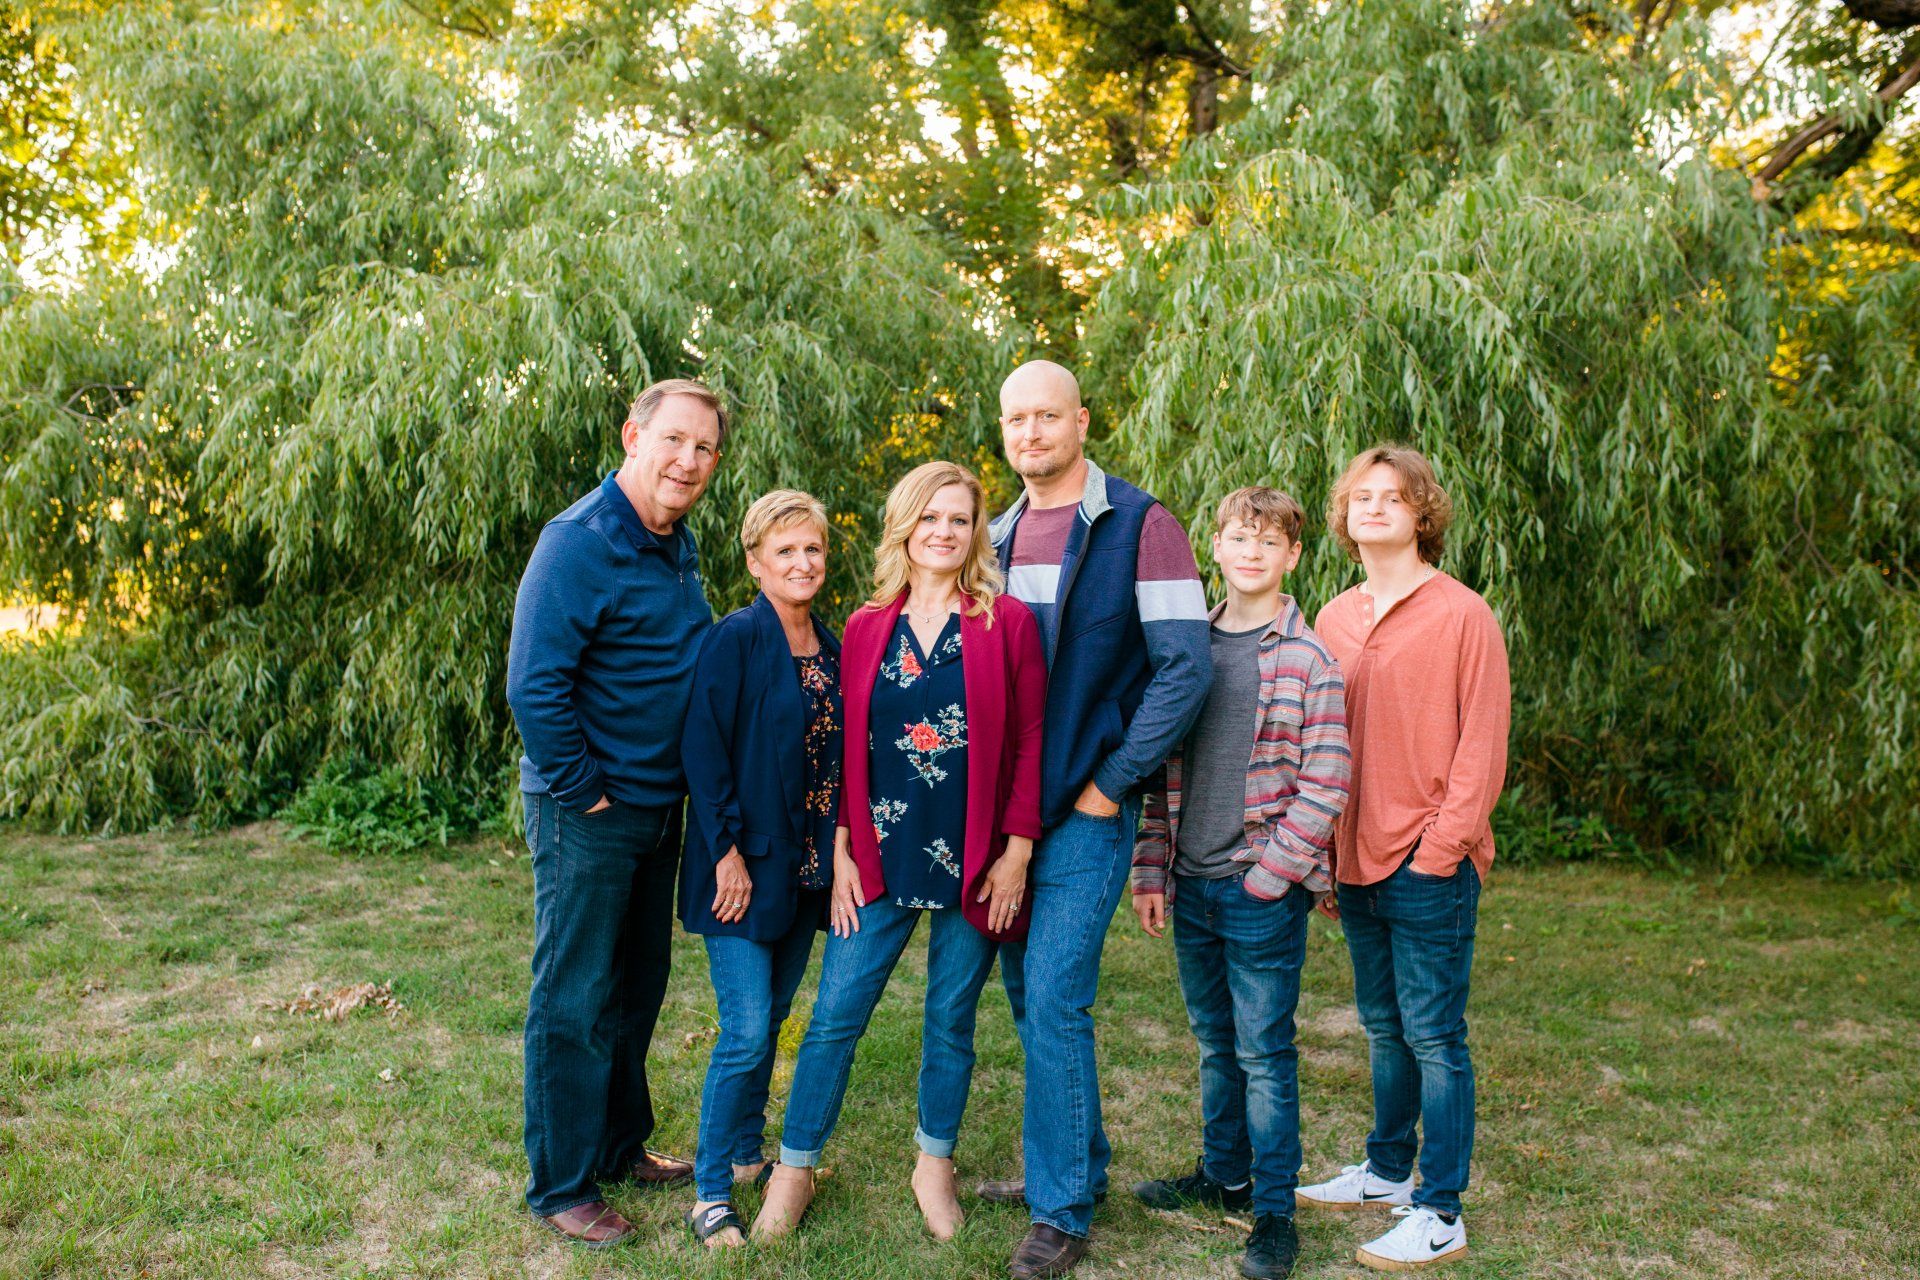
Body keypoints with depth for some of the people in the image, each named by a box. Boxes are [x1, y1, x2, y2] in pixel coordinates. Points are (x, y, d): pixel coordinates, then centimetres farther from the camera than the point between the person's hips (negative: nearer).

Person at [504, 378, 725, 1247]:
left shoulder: (679, 547, 9)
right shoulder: (579, 544, -17)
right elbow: (534, 687, -23)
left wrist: (680, 786, 14)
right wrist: (583, 793, -18)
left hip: (658, 808, 8)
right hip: (588, 815, -8)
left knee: (637, 989, 19)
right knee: (573, 1003, 4)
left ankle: (621, 1144, 36)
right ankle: (560, 1187, 18)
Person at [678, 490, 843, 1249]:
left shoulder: (833, 650, 9)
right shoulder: (736, 640, -12)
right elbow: (703, 751, -15)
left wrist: (834, 853, 10)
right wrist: (729, 851, -17)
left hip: (805, 871, 7)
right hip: (743, 870, -6)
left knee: (771, 1021, 16)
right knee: (746, 1033, -6)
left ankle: (746, 1154, 33)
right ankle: (710, 1192, 9)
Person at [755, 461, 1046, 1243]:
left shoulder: (1007, 622, -3)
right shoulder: (866, 629, 5)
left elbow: (1029, 740, -3)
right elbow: (846, 748, 7)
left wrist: (1017, 850, -7)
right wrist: (843, 851, 2)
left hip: (973, 861, -1)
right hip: (880, 857, 2)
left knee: (952, 1019, 11)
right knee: (835, 1014, 2)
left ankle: (934, 1165, 31)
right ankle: (794, 1170, 19)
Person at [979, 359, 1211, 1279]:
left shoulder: (1139, 526, -8)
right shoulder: (999, 536, 11)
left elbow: (1185, 668, -14)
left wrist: (1107, 786, -13)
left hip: (1087, 809, -7)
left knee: (1053, 1003, -7)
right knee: (1027, 992, 14)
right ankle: (1072, 1162, 33)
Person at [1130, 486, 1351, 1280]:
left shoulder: (1309, 661, -7)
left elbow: (1325, 785, -10)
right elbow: (1161, 768, 8)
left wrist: (1271, 875, -13)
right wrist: (1152, 871, 5)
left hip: (1264, 890, -5)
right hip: (1192, 887, 5)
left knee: (1264, 1051, 3)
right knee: (1214, 1043, 19)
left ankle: (1274, 1212, 17)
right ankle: (1222, 1174, 36)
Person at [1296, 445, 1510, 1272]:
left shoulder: (1462, 616, -7)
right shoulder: (1333, 620, 10)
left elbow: (1481, 748, -9)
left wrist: (1440, 849, -14)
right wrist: (1324, 855, 9)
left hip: (1429, 869, -6)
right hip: (1358, 863, 6)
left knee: (1434, 1037, 1)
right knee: (1384, 1029, 18)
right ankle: (1387, 1171, 33)